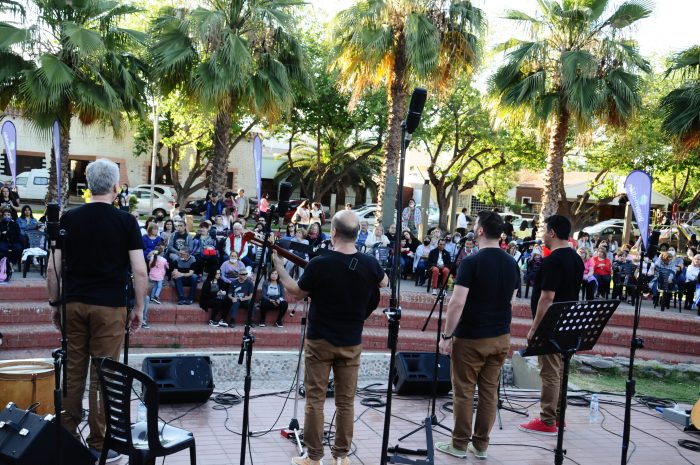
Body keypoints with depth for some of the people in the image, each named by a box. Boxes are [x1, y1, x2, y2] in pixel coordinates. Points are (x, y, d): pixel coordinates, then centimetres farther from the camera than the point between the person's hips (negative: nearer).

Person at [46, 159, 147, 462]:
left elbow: (53, 268, 3)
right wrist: (138, 308, 1)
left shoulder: (69, 219, 4)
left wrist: (54, 304, 13)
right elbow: (140, 271, -9)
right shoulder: (126, 221, -5)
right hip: (109, 306, -3)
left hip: (74, 303, 3)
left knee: (73, 372, 11)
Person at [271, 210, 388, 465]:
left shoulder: (319, 263, -19)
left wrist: (278, 266, 10)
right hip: (351, 343, 3)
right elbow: (384, 283, 15)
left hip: (319, 341, -3)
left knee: (315, 399, 7)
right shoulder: (369, 263, -9)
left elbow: (296, 293, -2)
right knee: (346, 401, 12)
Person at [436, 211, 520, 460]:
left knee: (464, 392, 5)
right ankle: (481, 445, 19)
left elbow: (457, 303, -19)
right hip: (501, 337, 6)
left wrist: (446, 335, -12)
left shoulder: (471, 262, -16)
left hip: (470, 338, -6)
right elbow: (510, 301, 12)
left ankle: (460, 445, 13)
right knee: (489, 391, 11)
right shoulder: (512, 263, 3)